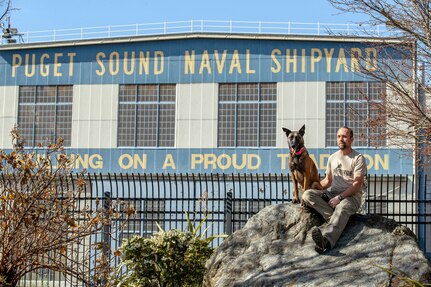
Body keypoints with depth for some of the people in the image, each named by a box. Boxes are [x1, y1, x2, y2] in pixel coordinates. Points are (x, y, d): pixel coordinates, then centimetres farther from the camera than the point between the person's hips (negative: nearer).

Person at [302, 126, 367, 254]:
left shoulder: (358, 158, -1)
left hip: (351, 196, -6)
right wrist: (314, 186, 5)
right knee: (307, 194, -21)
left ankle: (326, 240, -68)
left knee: (342, 208, -42)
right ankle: (336, 220, -33)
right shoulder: (332, 157, 18)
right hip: (331, 193, 6)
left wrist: (339, 197, -21)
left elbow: (357, 184, -10)